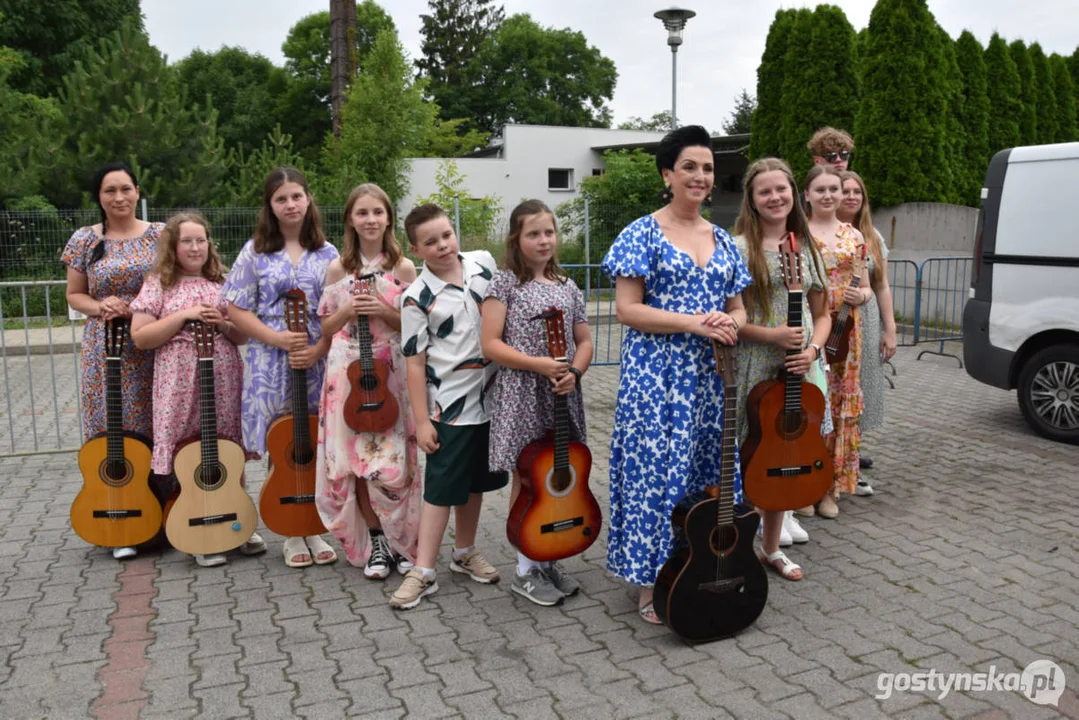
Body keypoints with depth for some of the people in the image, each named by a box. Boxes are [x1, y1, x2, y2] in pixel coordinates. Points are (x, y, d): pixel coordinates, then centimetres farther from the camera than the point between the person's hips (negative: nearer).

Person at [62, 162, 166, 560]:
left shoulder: (159, 234, 3)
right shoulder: (84, 239, 5)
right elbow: (74, 295, 10)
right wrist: (99, 307, -11)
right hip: (105, 349, 1)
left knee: (157, 430, 1)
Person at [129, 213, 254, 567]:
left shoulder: (222, 283, 11)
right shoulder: (159, 284, 3)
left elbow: (244, 336, 14)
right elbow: (140, 337, -5)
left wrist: (223, 325, -7)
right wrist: (184, 315, -12)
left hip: (224, 380, 3)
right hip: (181, 384, -2)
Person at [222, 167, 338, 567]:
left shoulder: (327, 254, 6)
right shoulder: (256, 252, 4)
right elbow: (237, 311, 1)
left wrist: (318, 349, -12)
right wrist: (278, 339, -13)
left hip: (318, 363, 1)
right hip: (271, 364, -1)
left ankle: (313, 530, 19)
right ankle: (292, 534, 17)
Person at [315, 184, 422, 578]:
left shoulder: (403, 267, 1)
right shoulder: (338, 268, 5)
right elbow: (325, 327, 9)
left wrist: (385, 312, -14)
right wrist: (348, 311, -10)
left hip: (391, 374, -1)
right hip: (348, 372, 2)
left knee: (393, 462, -3)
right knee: (354, 460, 2)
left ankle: (403, 541, 16)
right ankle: (376, 542, 18)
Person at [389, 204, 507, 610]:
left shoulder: (484, 264, 0)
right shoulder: (418, 298, -12)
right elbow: (415, 362, -11)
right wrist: (421, 421, -13)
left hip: (490, 397, 5)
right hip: (449, 407, -5)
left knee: (476, 481, 17)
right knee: (441, 488, -1)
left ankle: (464, 553, 34)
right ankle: (423, 572, 9)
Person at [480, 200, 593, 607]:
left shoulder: (567, 287, 11)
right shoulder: (505, 283, -4)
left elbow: (584, 341, 13)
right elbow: (491, 345, -10)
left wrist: (574, 371, -9)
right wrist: (541, 365, -19)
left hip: (562, 396, 5)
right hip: (522, 395, -5)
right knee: (527, 478, 3)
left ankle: (548, 561, 26)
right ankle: (526, 569, 16)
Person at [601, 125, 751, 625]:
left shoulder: (722, 241, 13)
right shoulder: (643, 234, -4)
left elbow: (737, 308, 16)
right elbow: (627, 309, -11)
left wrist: (732, 323, -9)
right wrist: (694, 323, -19)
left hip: (711, 377, 6)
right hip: (658, 376, -5)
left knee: (709, 469, 11)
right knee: (657, 469, -2)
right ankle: (651, 586, 13)